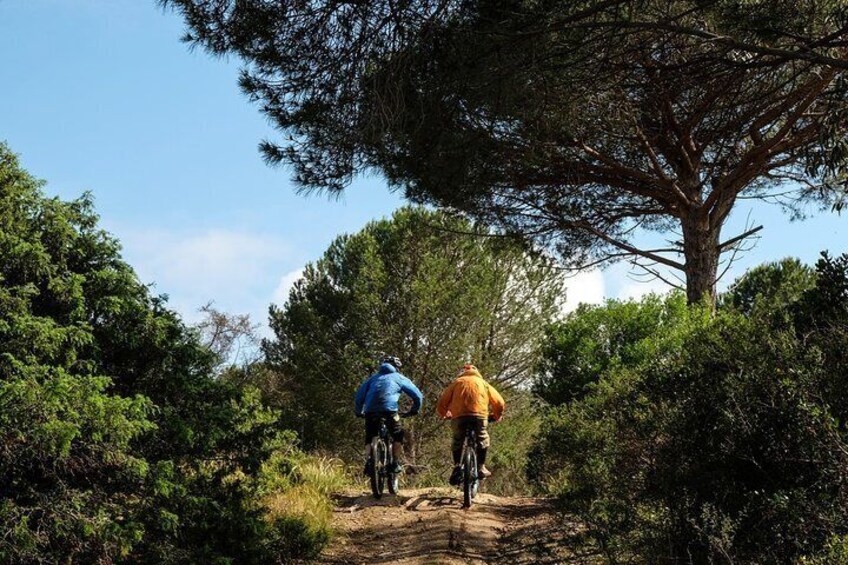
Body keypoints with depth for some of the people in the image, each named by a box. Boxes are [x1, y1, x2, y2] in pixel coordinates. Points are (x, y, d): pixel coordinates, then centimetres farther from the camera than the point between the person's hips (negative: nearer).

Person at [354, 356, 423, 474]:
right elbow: (417, 395, 20)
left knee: (369, 438, 17)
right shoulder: (399, 378, 22)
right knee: (398, 436, 17)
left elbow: (359, 397, 21)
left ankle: (368, 464, 1)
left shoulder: (373, 377, 28)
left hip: (371, 411, 2)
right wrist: (414, 410, 34)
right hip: (389, 410, -2)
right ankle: (396, 464, 10)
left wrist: (359, 412, 30)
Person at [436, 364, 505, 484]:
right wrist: (496, 417, 39)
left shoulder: (456, 383, 25)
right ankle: (481, 467, 15)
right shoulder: (483, 383, 28)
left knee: (457, 441, 21)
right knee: (482, 439, 22)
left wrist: (445, 415, 37)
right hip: (479, 415, 0)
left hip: (459, 416, 0)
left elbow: (441, 403, 18)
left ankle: (457, 466, 7)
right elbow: (499, 403, 22)